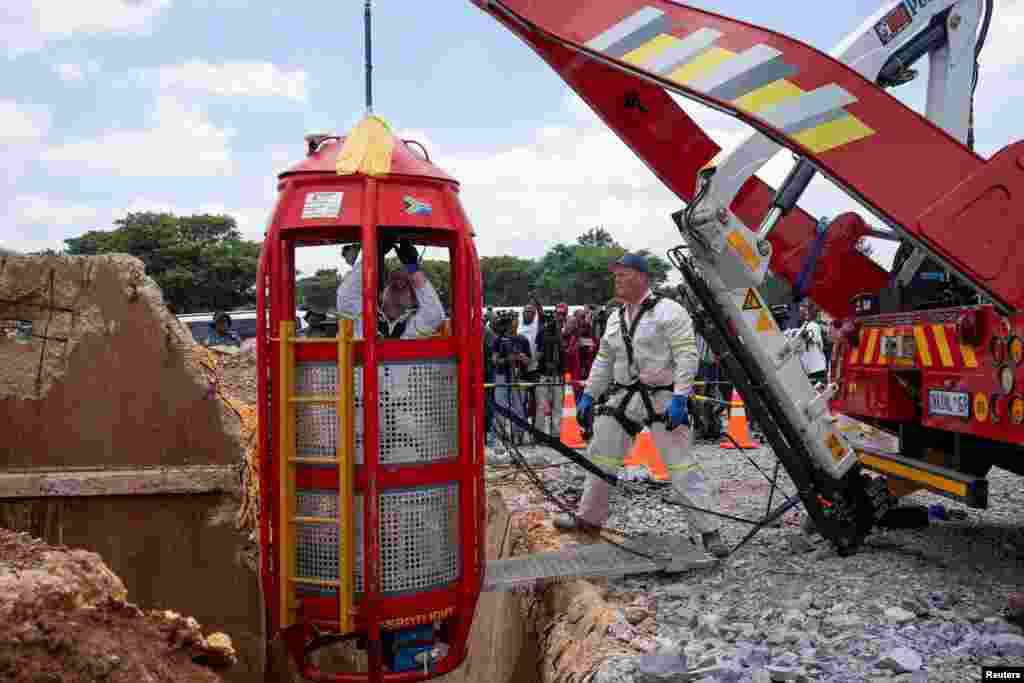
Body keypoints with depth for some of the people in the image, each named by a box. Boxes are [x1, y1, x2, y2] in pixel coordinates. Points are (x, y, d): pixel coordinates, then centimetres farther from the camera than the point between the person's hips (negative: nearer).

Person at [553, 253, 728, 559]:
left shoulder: (668, 311, -11)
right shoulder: (615, 319, 13)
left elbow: (687, 356, -16)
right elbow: (604, 361, 21)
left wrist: (680, 398, -23)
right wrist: (588, 396, 18)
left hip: (663, 398, -7)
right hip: (624, 396, 7)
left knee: (681, 464, -7)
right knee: (600, 456, 13)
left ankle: (708, 530, 2)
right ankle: (589, 515, 31)